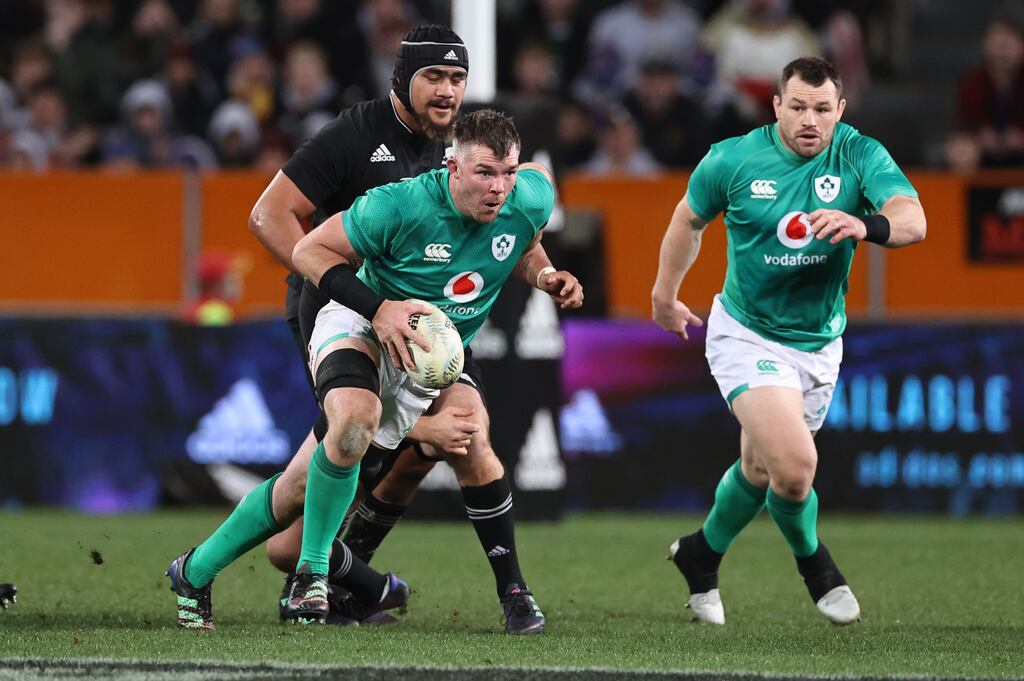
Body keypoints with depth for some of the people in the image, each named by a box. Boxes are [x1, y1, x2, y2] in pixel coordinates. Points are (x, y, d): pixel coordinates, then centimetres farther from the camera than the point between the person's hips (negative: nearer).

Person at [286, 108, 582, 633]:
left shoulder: (530, 200, -14)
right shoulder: (399, 206, -29)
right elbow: (310, 251, -18)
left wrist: (544, 275, -7)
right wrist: (379, 308, -29)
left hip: (440, 350, 5)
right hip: (361, 328, -4)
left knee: (471, 446, -18)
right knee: (354, 419, -33)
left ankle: (512, 589, -1)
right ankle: (311, 573, -19)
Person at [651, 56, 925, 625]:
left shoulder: (860, 156, -11)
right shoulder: (732, 161, -12)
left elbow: (913, 220, -27)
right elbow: (690, 219, 8)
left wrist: (866, 225, -49)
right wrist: (665, 294, 19)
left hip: (819, 343, 3)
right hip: (748, 336, -3)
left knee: (760, 470, 17)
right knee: (795, 465, -21)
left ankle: (703, 555, 45)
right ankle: (813, 561, 8)